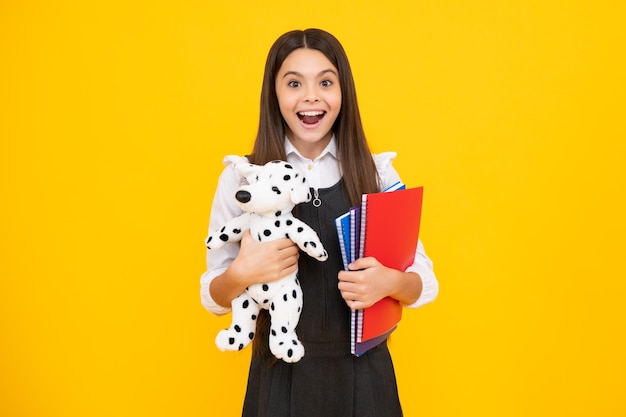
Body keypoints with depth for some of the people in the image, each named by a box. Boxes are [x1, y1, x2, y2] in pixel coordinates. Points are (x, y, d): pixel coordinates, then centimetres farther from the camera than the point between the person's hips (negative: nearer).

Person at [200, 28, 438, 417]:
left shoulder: (378, 172, -4)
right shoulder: (241, 177, -5)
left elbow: (425, 284, 1)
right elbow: (214, 297, 0)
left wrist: (390, 282, -21)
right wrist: (241, 274, -22)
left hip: (363, 373, 1)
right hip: (281, 373, 0)